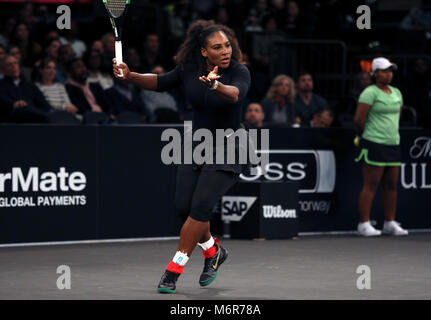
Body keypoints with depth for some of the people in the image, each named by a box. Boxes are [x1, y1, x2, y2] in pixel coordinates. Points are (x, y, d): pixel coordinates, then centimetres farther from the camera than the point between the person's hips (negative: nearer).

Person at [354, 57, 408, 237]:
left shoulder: (397, 93, 15)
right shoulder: (370, 93, -8)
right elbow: (358, 119, -10)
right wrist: (364, 135, 4)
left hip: (393, 144, 7)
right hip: (374, 145, -7)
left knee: (391, 185, 8)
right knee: (371, 185, -7)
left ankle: (390, 223, 16)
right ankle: (364, 224, -5)